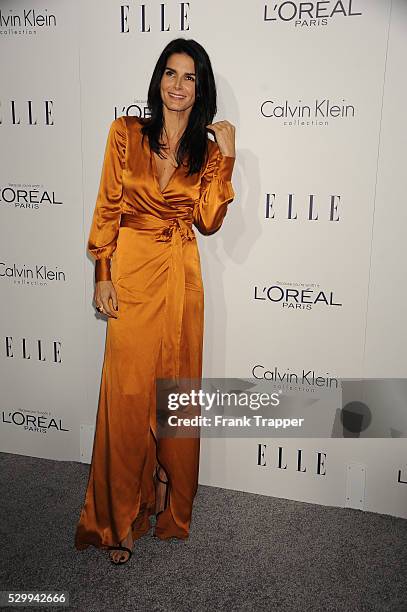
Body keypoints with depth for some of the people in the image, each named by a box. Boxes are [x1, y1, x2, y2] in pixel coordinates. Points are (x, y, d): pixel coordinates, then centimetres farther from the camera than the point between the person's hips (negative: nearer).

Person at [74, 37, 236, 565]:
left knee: (175, 386, 9)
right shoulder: (126, 133, 2)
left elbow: (209, 221, -4)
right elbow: (108, 207, 1)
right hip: (132, 271, -2)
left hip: (181, 277, 2)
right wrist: (103, 275, -5)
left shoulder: (206, 148, 7)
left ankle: (167, 497, 31)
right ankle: (119, 518, 19)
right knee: (128, 392, 1)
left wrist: (224, 158, -8)